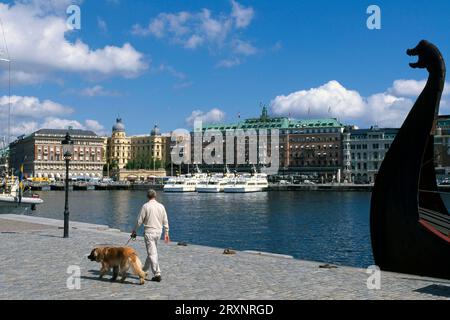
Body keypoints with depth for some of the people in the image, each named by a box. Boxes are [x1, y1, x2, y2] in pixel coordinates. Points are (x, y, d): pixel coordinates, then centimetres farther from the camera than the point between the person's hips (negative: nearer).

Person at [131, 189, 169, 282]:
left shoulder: (145, 206, -10)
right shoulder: (161, 206, 3)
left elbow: (139, 220, -8)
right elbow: (165, 221, 5)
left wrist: (134, 231, 5)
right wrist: (166, 233, 13)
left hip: (149, 232, -5)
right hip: (158, 232, 5)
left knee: (152, 253, -3)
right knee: (152, 251, 19)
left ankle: (157, 274, -8)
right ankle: (145, 270, 33)